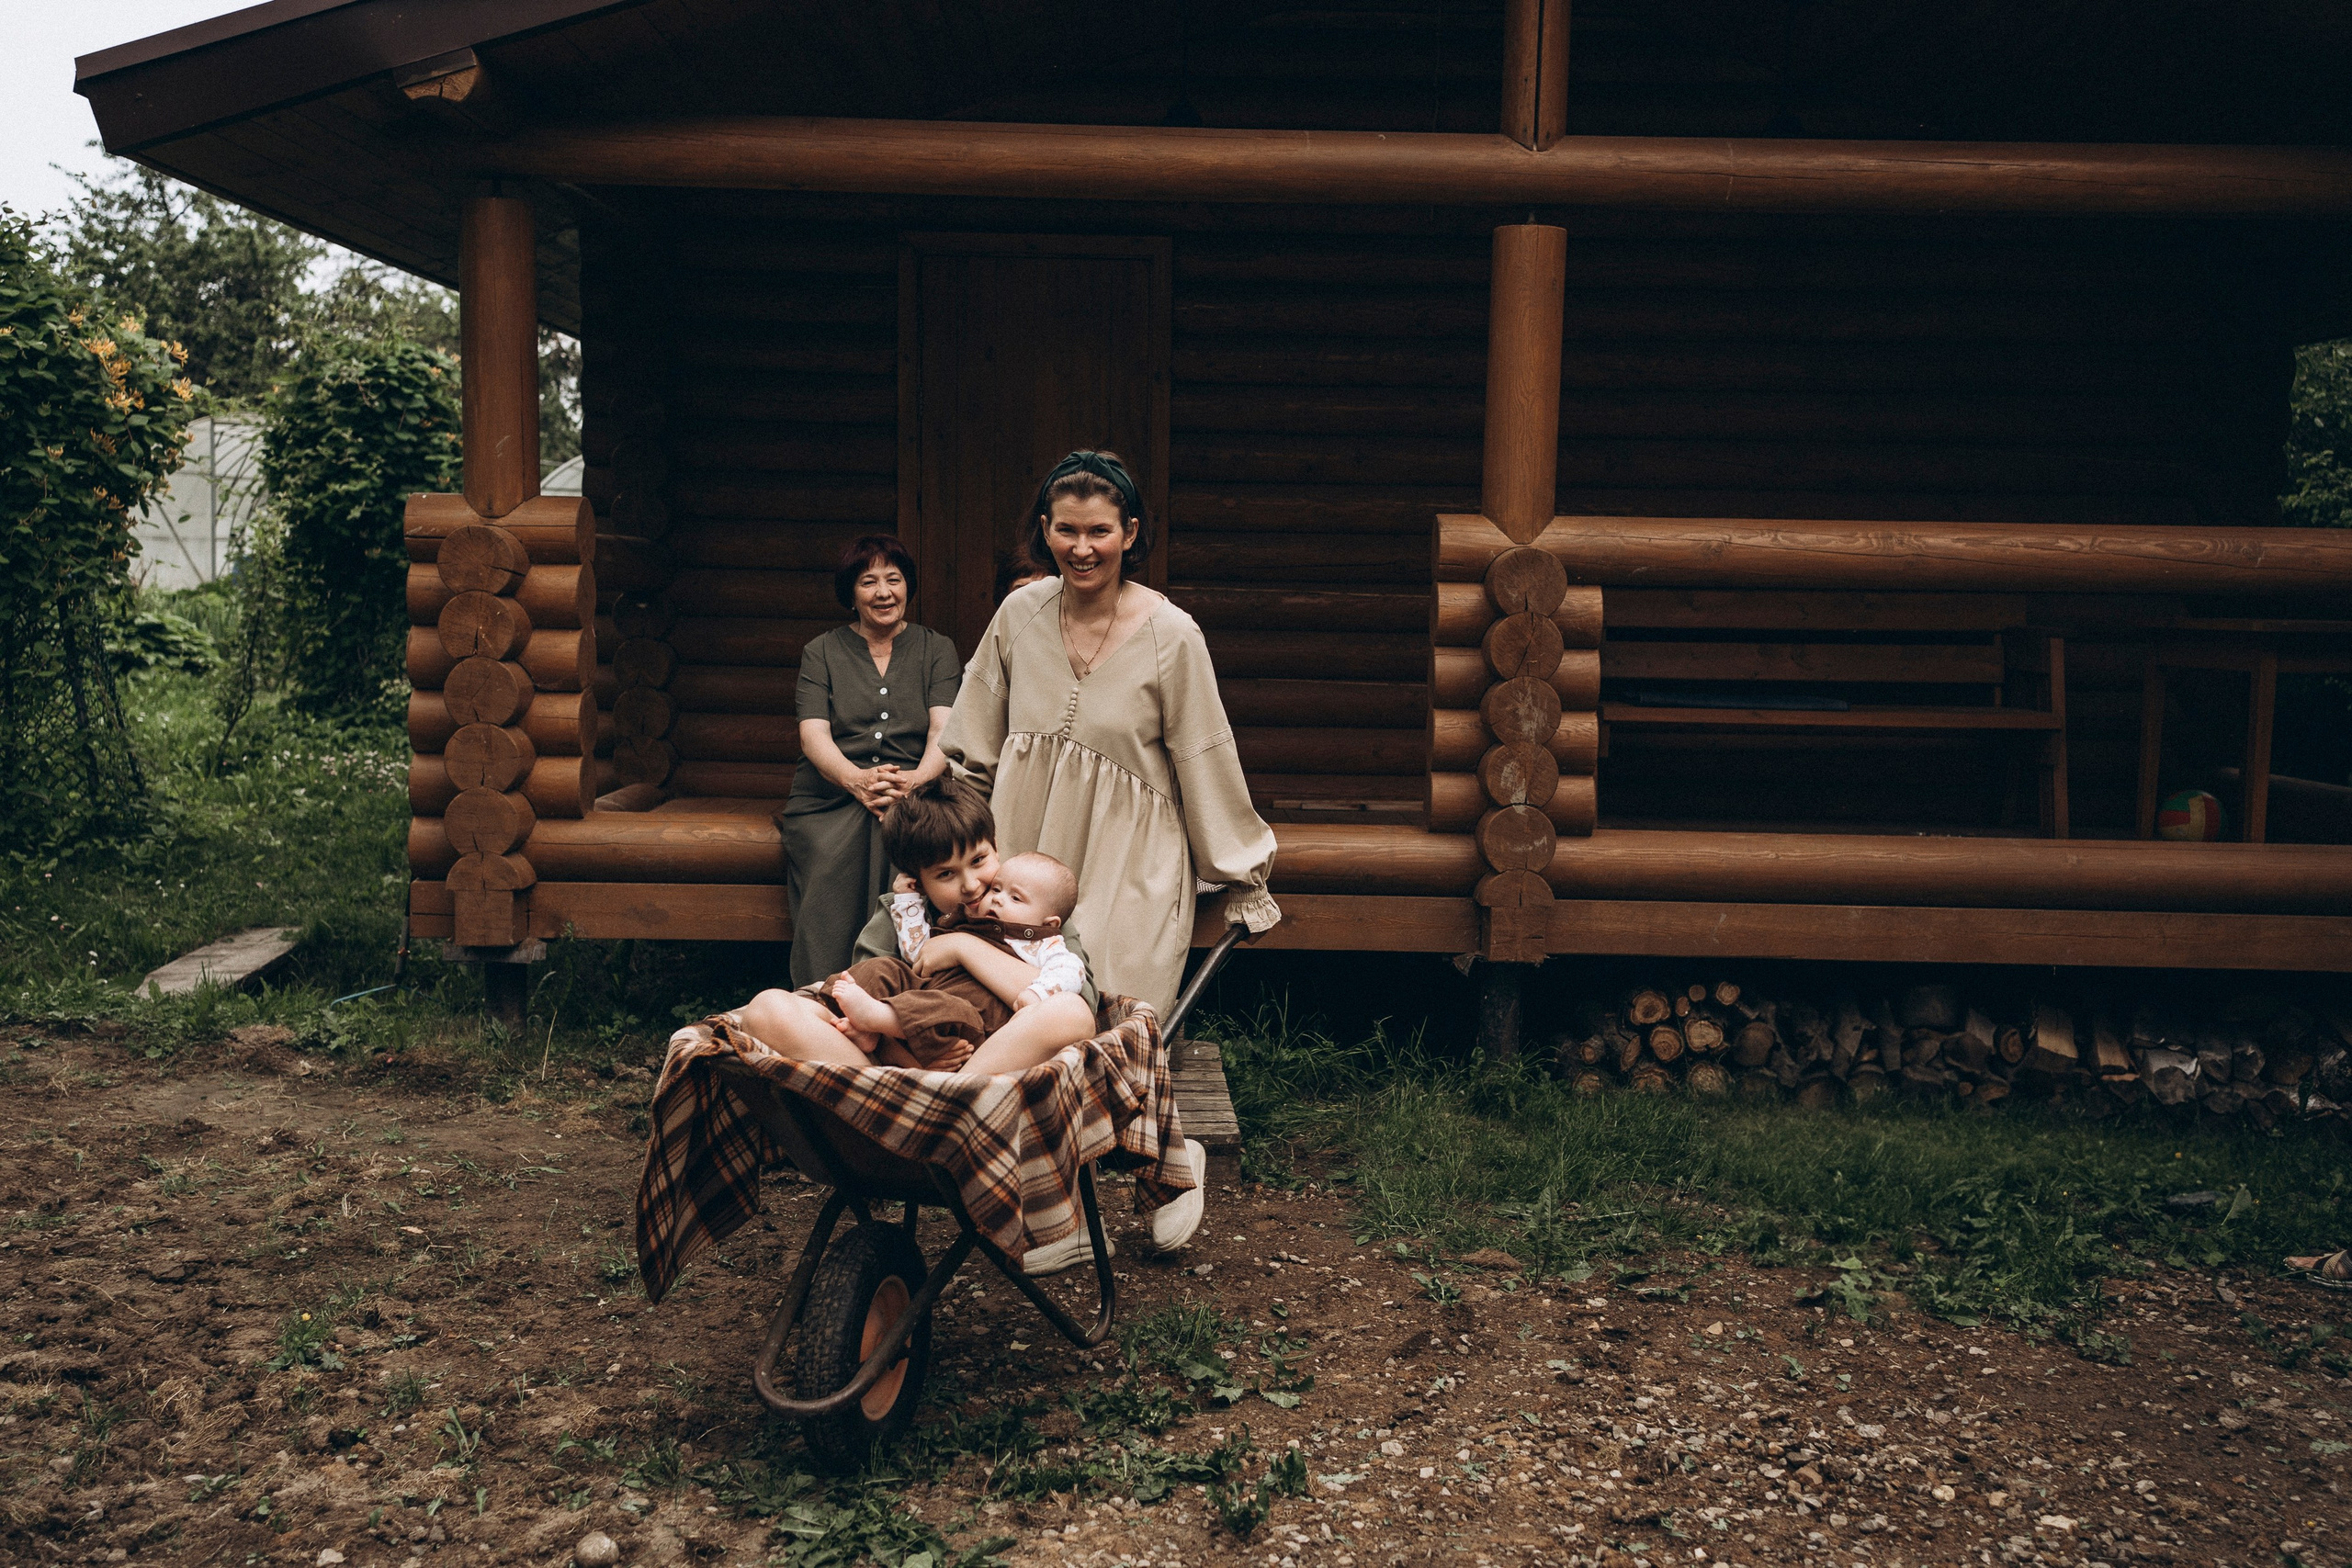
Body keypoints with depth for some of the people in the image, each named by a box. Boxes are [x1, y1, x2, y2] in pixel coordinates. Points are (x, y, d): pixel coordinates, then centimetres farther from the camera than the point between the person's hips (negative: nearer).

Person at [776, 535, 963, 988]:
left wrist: (918, 777, -23)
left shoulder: (936, 649, 17)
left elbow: (944, 730, 1)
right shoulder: (821, 652, 16)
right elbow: (813, 734, 1)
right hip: (831, 797, 0)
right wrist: (856, 778, -22)